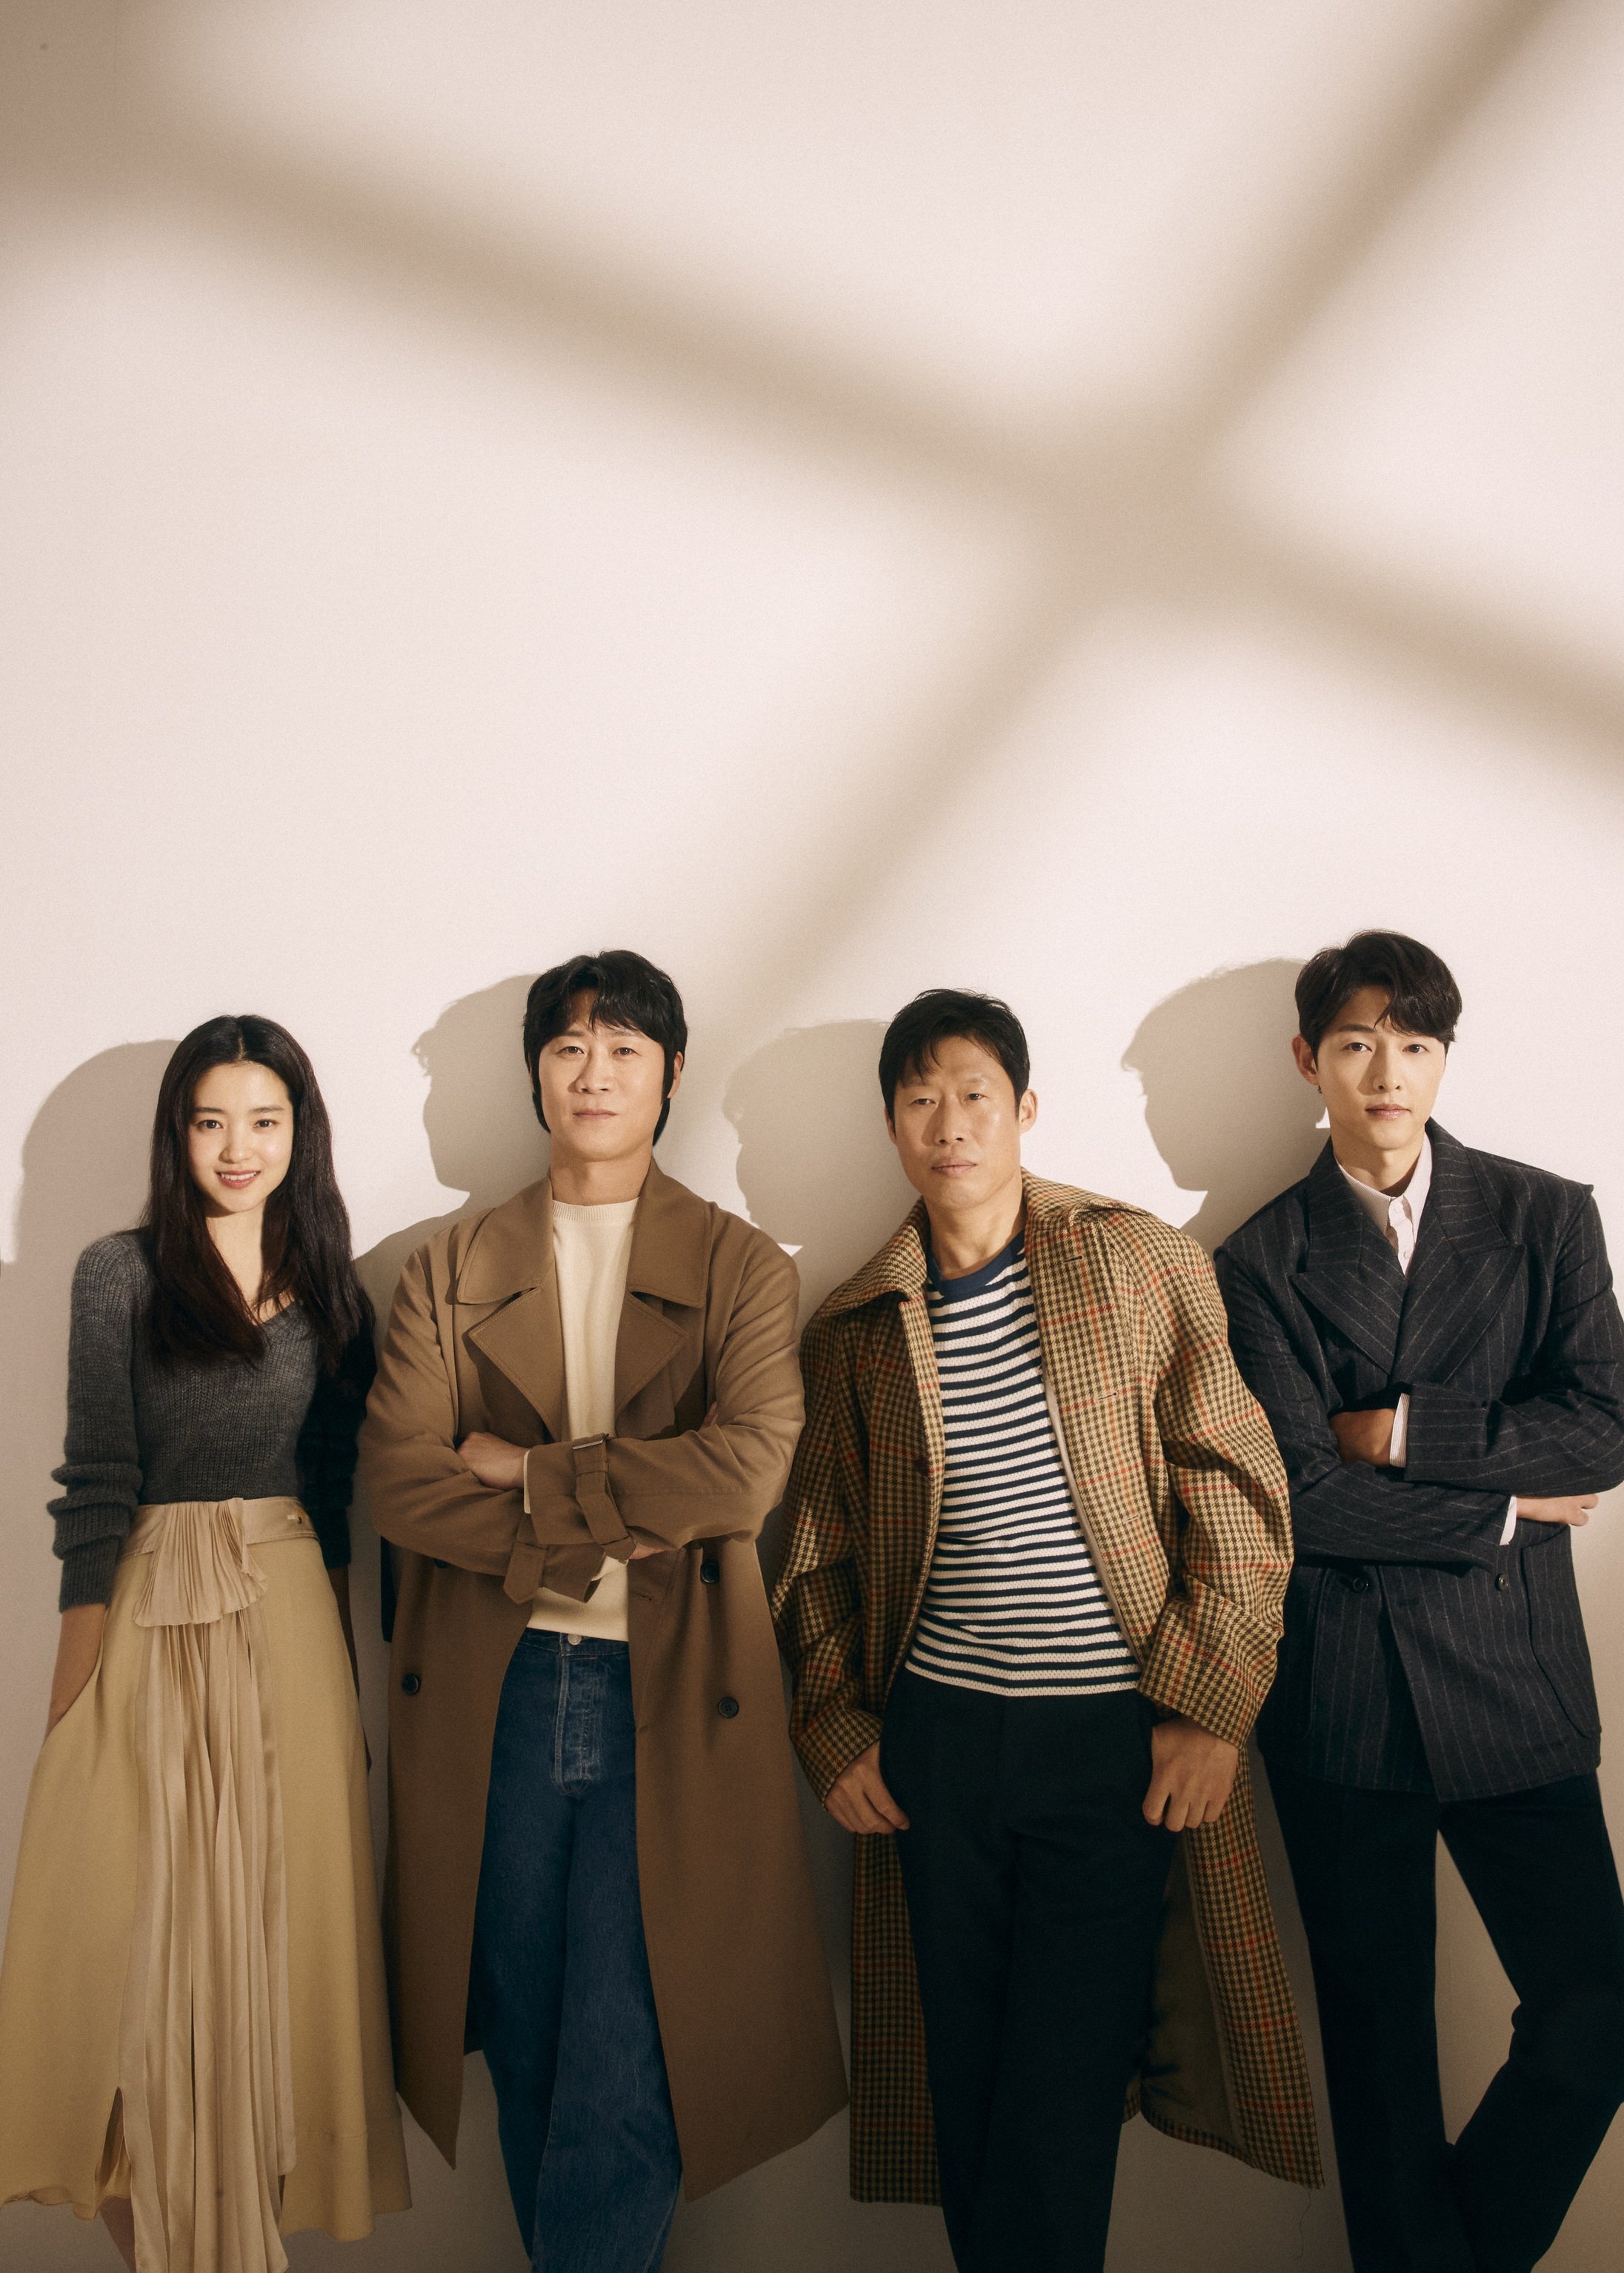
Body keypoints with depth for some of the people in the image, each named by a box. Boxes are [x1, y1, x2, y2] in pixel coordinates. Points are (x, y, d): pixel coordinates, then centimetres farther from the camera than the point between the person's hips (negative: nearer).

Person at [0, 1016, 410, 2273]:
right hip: (152, 1609, -3)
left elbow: (332, 1485, 11)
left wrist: (339, 1648, 9)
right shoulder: (120, 1273, -2)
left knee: (279, 1904, 7)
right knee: (142, 1916, 4)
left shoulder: (329, 1289, 7)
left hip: (294, 1611, 3)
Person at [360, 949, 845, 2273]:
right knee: (527, 2060, 13)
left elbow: (746, 1469, -13)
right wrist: (590, 1534, -14)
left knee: (626, 2080, -2)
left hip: (670, 1703, -2)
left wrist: (523, 1471, -10)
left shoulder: (742, 1268, 3)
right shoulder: (449, 1272, 9)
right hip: (494, 1699, 2)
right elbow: (399, 1480, -4)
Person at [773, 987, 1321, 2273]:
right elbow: (820, 1550, 13)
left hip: (1118, 1736, -2)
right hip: (937, 1742, 3)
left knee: (1062, 2097, 0)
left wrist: (1209, 1705, -10)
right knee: (965, 2083, 12)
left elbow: (1236, 1486, -4)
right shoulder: (857, 1326, 7)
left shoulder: (1137, 1263, -1)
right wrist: (837, 1728, 4)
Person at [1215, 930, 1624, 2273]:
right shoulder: (1264, 1261, 2)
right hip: (1342, 1697, -1)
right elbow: (1300, 1497, -8)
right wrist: (1504, 1512, -6)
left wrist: (1397, 1430, -10)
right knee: (1379, 2040, 9)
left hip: (1515, 1684, 1)